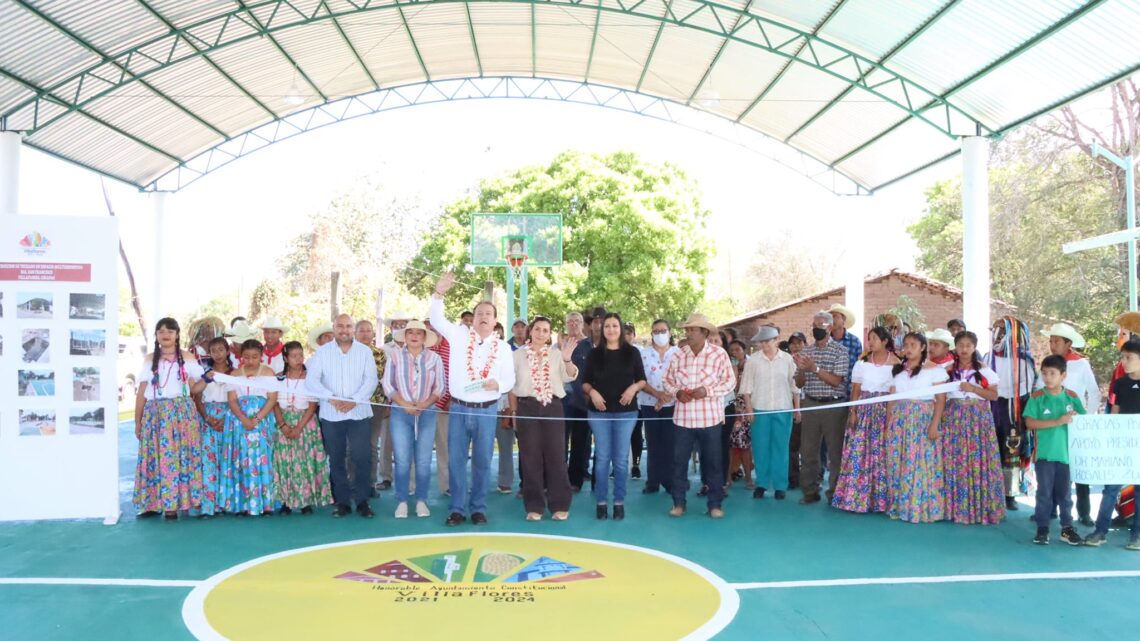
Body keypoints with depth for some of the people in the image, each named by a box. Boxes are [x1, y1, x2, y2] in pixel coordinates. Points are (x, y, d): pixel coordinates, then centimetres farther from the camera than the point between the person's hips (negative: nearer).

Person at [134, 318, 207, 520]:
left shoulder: (187, 357, 7)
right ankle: (157, 503, 2)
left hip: (182, 412, -1)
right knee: (157, 457, -3)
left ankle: (176, 501, 3)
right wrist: (138, 421, 8)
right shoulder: (150, 360, 11)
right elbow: (141, 392, 10)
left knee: (183, 455, -4)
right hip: (155, 414, 1)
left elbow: (193, 389, 7)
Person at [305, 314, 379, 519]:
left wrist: (354, 401, -15)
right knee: (336, 459, 5)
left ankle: (362, 500, 6)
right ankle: (342, 502, 14)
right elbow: (311, 380, -3)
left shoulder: (364, 351, 5)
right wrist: (332, 398, -15)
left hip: (359, 413, -1)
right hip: (331, 415, 1)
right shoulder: (322, 352, 5)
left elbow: (371, 379, -2)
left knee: (362, 457, -5)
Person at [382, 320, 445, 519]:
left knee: (424, 461, 2)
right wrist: (404, 404, -11)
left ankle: (421, 501, 11)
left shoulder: (434, 358, 5)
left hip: (427, 413, 1)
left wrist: (425, 404, -11)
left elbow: (440, 387, 3)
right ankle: (401, 502, 6)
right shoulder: (394, 356, 4)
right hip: (401, 413, -1)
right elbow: (387, 385, 0)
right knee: (402, 460, -2)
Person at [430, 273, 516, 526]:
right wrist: (439, 293, -18)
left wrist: (498, 384, -15)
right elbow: (436, 319, -4)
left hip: (487, 411, 0)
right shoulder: (459, 335, 4)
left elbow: (510, 379, 7)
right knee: (456, 460, 3)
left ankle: (478, 508, 16)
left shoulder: (503, 347, 5)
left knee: (482, 461, 6)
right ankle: (457, 509, 12)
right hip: (458, 409, 0)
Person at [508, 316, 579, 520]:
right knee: (531, 457, 2)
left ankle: (559, 505, 9)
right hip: (527, 408, 0)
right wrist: (514, 412, 5)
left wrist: (567, 359, -25)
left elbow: (571, 377, -7)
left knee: (556, 456, 1)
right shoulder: (518, 354, 5)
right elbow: (512, 385, 8)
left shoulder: (556, 354, 5)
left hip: (552, 407, 0)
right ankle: (534, 506, 10)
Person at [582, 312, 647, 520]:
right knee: (602, 458, 3)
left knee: (621, 459, 3)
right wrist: (592, 392, -13)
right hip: (599, 412, 0)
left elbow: (642, 379, 6)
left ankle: (619, 502, 10)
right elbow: (585, 382, 7)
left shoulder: (632, 352, 4)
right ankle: (601, 502, 9)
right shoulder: (594, 354, 5)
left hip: (626, 412, 0)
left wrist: (633, 388, -13)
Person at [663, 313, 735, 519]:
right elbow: (668, 381, 11)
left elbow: (730, 382, -3)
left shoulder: (719, 354, -5)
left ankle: (715, 504, 16)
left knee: (712, 461, 5)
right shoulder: (678, 355, 2)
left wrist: (707, 390, -16)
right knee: (679, 461, 6)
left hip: (710, 418, -2)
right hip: (683, 417, 2)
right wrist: (677, 392, -10)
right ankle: (678, 502, 18)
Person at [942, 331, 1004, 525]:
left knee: (977, 460, -5)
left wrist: (973, 388, -14)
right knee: (954, 462, -1)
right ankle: (956, 508, 6)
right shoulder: (948, 370, 8)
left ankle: (980, 508, 2)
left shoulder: (984, 370, 3)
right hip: (954, 419, 2)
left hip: (977, 418, -2)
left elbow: (994, 395, -3)